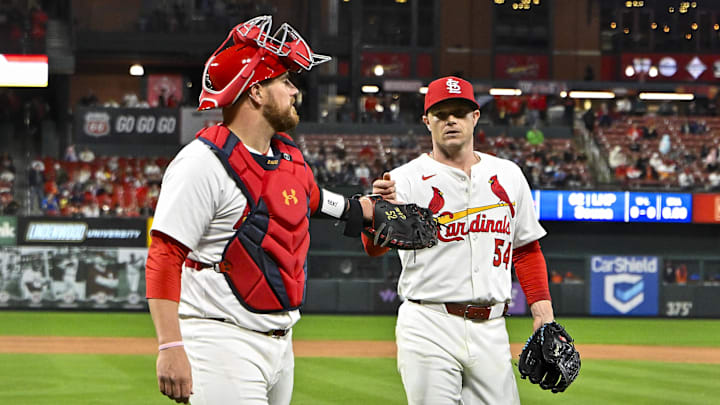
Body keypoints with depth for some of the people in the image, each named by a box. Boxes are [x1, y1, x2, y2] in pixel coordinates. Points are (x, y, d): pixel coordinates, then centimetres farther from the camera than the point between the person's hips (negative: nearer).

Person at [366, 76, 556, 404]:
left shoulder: (508, 175, 13)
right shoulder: (408, 179, -3)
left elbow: (527, 248, 20)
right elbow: (375, 247, -17)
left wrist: (542, 306, 8)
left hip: (490, 328, 4)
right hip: (429, 328, -4)